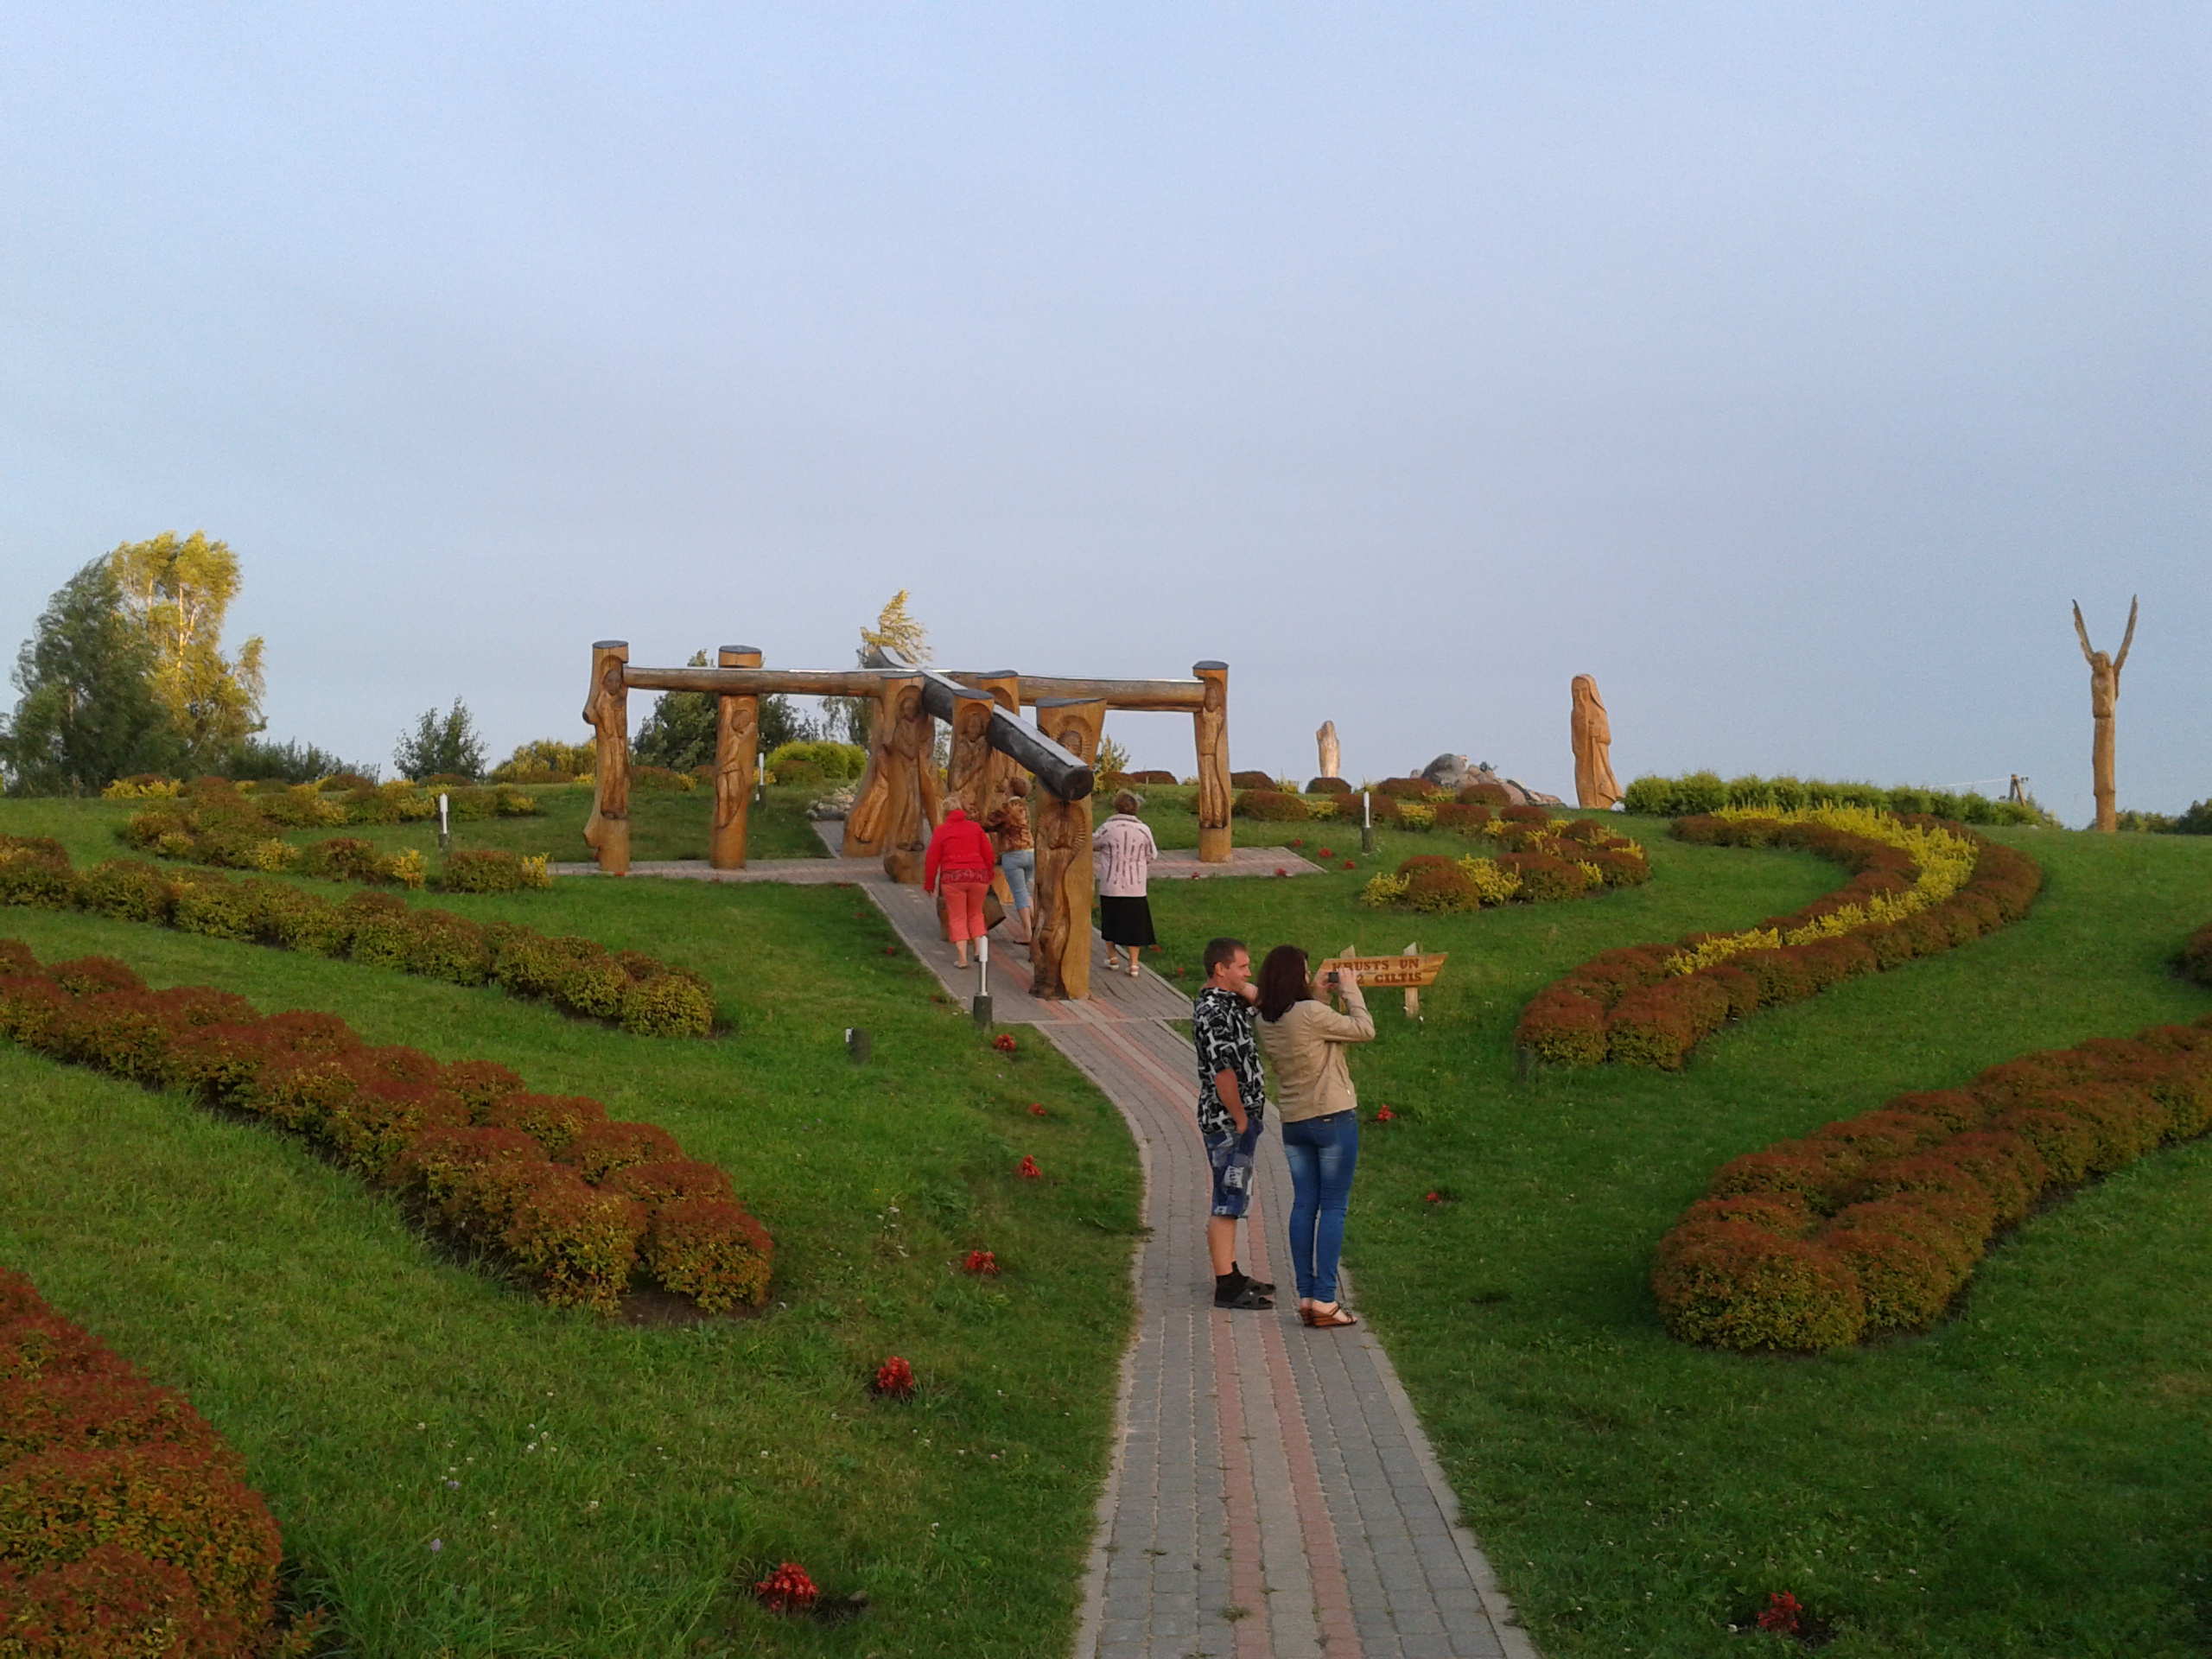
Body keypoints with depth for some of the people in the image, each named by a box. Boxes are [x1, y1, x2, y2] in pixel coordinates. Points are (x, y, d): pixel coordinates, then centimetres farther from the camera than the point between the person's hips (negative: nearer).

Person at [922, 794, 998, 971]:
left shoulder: (941, 830, 4)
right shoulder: (975, 827, 9)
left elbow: (932, 859, 1)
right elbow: (989, 855, 6)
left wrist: (929, 884, 10)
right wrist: (988, 876, 19)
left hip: (953, 878, -2)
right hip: (977, 876, 2)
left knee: (957, 918, 6)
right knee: (975, 914, 21)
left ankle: (962, 958, -3)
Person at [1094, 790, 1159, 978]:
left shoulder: (1107, 828, -9)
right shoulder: (1144, 830, -4)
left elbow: (1091, 845, 5)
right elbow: (1152, 856, 5)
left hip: (1110, 886, -1)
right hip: (1136, 887, 1)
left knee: (1110, 922, 17)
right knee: (1134, 925, 7)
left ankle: (1112, 955, 27)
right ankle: (1133, 964, 6)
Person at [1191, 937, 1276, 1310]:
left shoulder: (1225, 1001, 9)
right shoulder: (1213, 1013, -21)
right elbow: (1223, 1073, -24)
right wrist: (1241, 1121, -17)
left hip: (1237, 1119, 10)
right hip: (1227, 1121, -10)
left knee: (1232, 1199, 18)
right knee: (1226, 1204, -4)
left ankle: (1231, 1275, 28)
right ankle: (1227, 1287, 1)